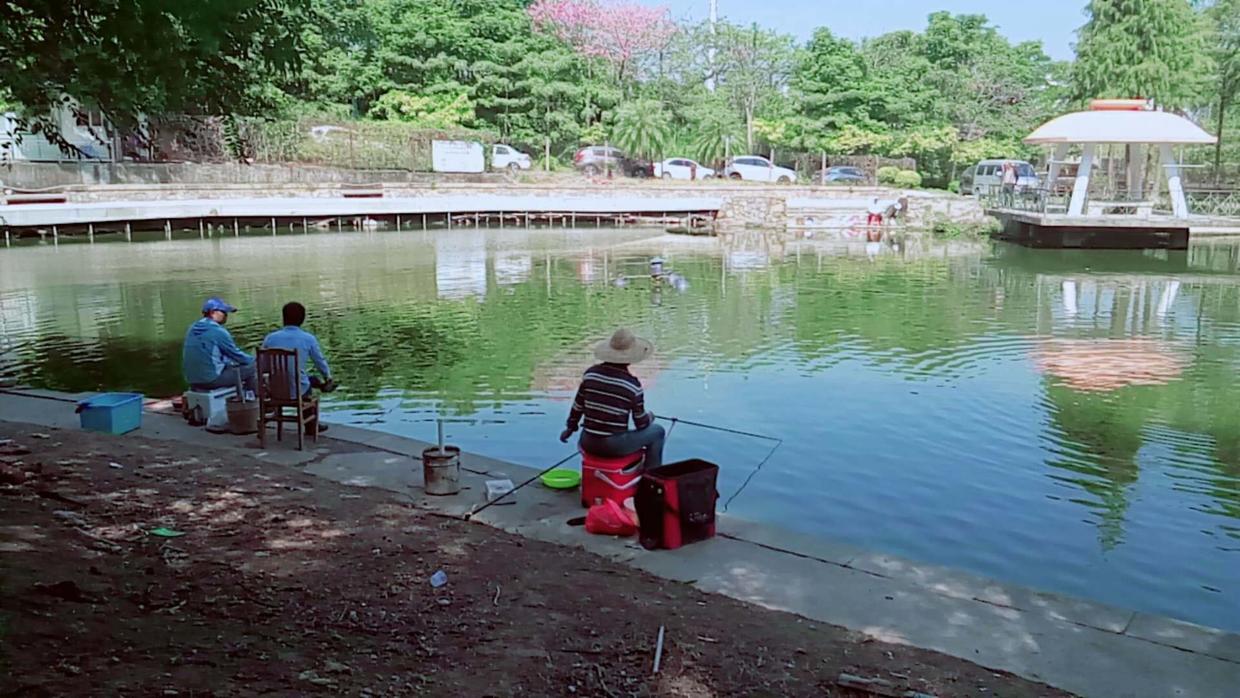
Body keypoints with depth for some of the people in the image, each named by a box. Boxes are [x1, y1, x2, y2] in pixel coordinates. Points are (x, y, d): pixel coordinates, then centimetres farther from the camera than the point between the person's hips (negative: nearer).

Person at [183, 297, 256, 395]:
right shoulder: (218, 331, -14)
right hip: (211, 379, -9)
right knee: (250, 368, 4)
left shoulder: (193, 329, 11)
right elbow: (236, 354, -5)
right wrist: (253, 360, 14)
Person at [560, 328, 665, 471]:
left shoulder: (590, 373, -2)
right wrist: (650, 417, 20)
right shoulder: (633, 384, -12)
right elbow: (641, 424, -3)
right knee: (657, 431, 17)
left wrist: (570, 427, 25)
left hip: (588, 444, 5)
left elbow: (578, 406, 8)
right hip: (614, 446, -4)